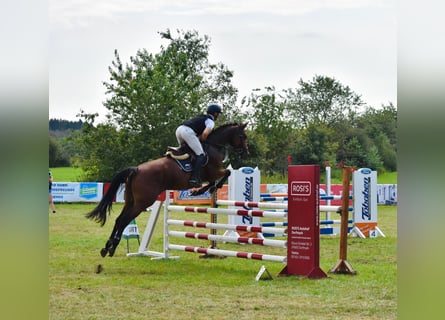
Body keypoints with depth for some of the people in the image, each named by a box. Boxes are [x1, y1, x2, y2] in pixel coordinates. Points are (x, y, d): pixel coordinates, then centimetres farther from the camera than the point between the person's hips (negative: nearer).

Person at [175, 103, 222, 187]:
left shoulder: (201, 117, 32)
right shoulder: (211, 121, 6)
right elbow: (205, 133, -11)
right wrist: (201, 140, 6)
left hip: (179, 129, 9)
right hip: (188, 132, -9)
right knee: (200, 155, -10)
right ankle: (194, 177, -24)